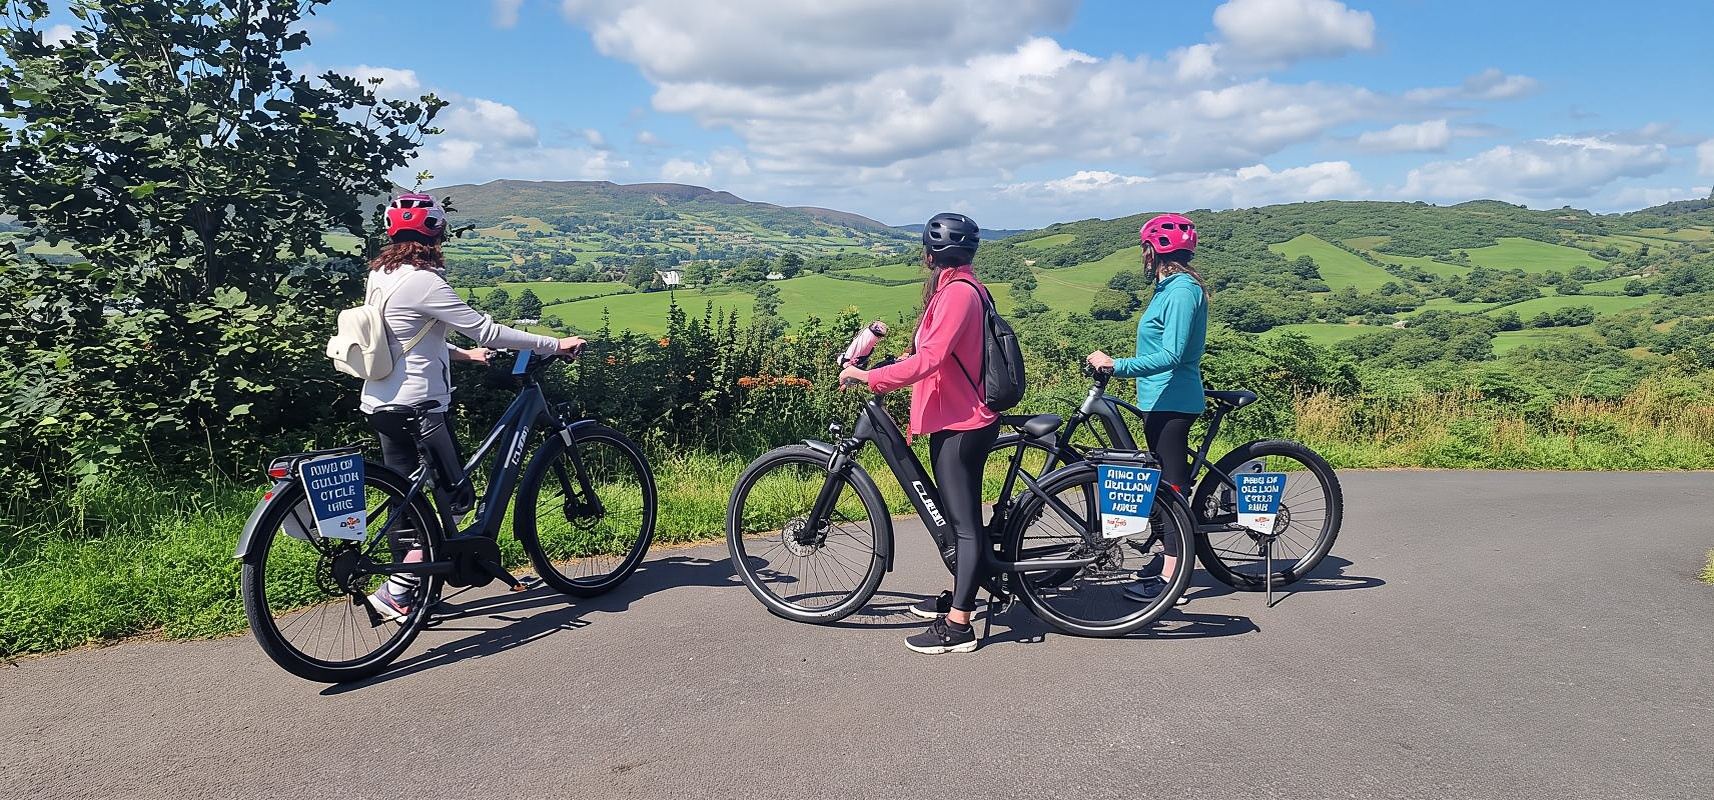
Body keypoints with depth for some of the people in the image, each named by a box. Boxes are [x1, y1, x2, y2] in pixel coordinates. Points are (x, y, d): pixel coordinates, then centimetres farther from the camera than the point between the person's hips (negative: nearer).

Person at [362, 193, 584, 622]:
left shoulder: (380, 276, 10)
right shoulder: (423, 281, -18)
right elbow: (488, 331, -19)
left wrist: (463, 354, 26)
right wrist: (555, 344, -13)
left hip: (381, 405, 9)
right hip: (419, 408, -9)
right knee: (457, 497, 1)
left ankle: (405, 590, 23)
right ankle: (395, 592, -1)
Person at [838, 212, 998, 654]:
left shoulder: (958, 291, -19)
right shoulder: (958, 287, 14)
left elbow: (929, 358, -28)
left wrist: (869, 376, -25)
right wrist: (889, 366, 15)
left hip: (960, 424, -11)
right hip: (956, 419, 11)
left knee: (965, 521, -6)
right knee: (960, 515, 20)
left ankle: (958, 626, 0)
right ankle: (957, 597, 35)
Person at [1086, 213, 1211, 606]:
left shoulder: (1181, 290, -18)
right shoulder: (1171, 287, 14)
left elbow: (1170, 356, -27)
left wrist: (1116, 365, -32)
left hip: (1171, 402, -10)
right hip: (1163, 400, 10)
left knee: (1170, 485, -6)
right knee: (1166, 483, 17)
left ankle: (1170, 580, 0)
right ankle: (1172, 560, 29)